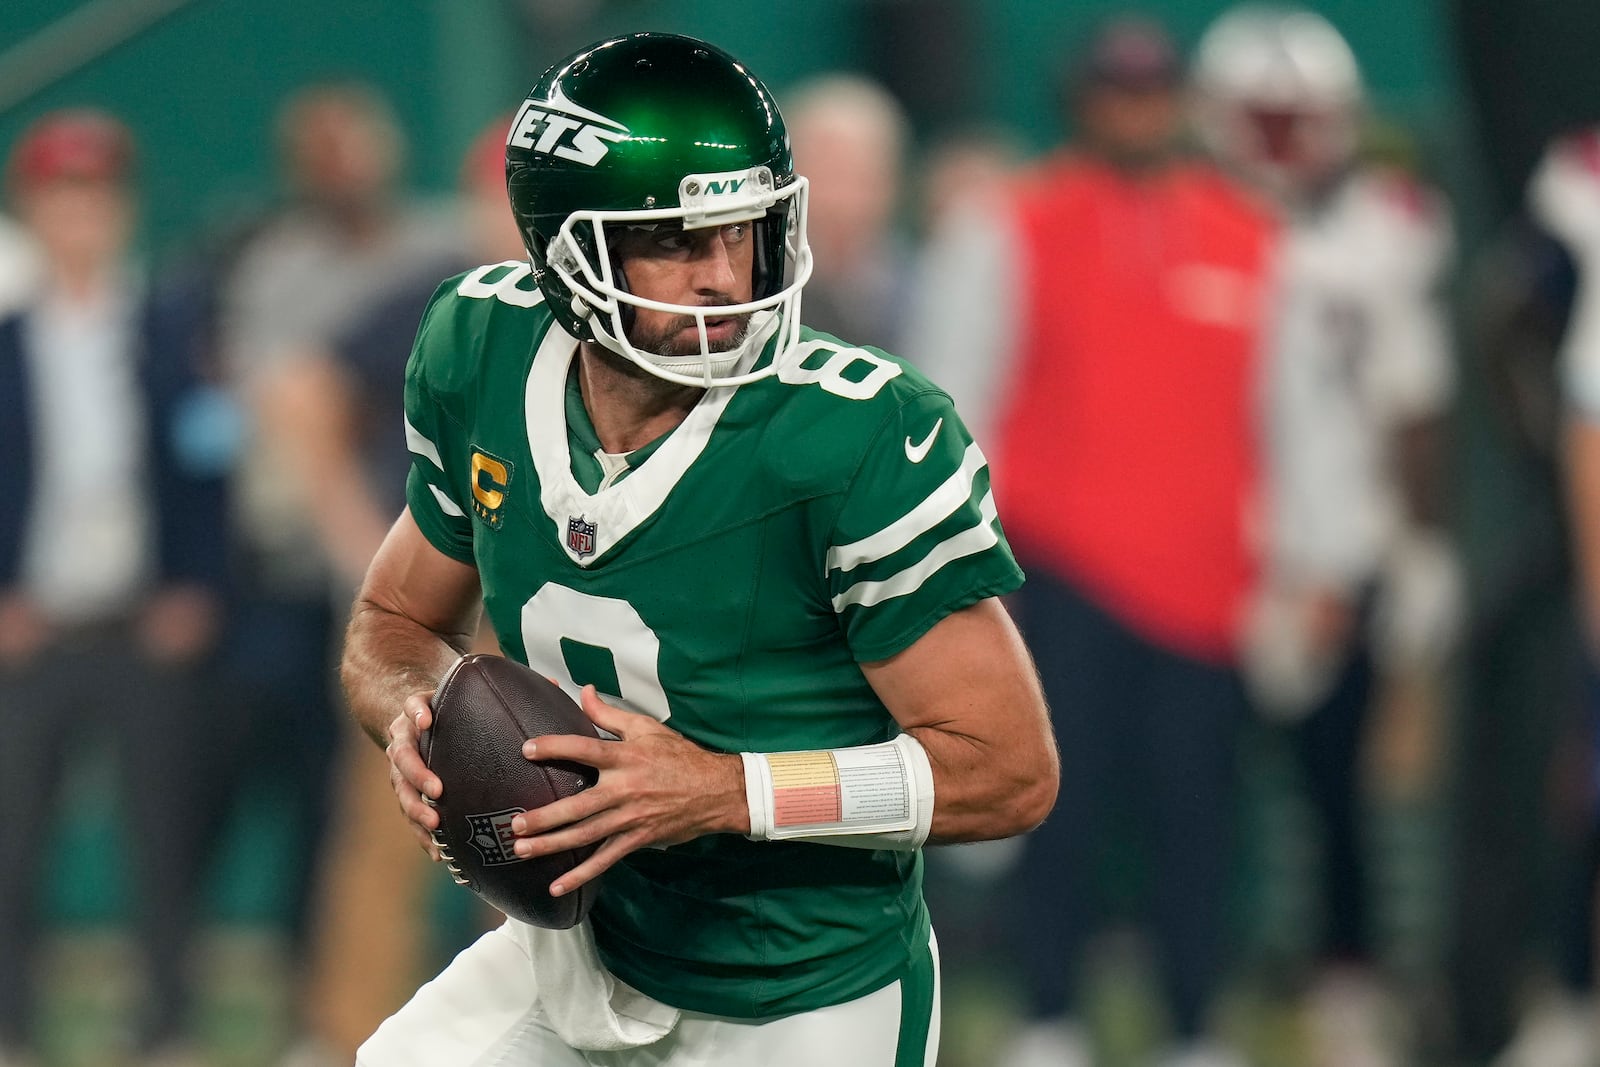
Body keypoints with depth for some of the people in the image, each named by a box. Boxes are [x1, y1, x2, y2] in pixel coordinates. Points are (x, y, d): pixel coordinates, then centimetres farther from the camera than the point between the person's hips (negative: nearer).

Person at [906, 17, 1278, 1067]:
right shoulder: (1013, 235, 3)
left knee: (1194, 803, 1)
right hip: (1066, 567, -2)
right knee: (1069, 795, -4)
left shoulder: (1250, 242, 11)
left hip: (1205, 577, 2)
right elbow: (950, 412, 4)